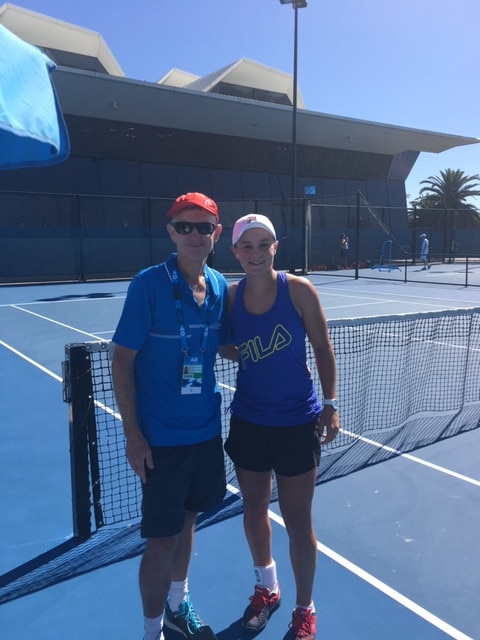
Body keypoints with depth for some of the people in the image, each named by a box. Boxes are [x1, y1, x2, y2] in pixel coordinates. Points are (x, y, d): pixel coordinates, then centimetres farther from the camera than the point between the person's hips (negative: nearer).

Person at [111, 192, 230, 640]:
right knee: (162, 540, 5)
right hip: (161, 438, -5)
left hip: (206, 431, 5)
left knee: (186, 521, 21)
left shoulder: (219, 286, 1)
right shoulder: (148, 284, -15)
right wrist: (132, 434, -14)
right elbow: (122, 360, -12)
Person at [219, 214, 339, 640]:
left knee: (298, 519, 8)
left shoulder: (298, 289, -11)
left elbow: (322, 348, -5)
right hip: (248, 422, 3)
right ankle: (266, 587, 44)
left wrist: (330, 404, -8)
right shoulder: (230, 297, -2)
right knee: (254, 508, 18)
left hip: (296, 423, -3)